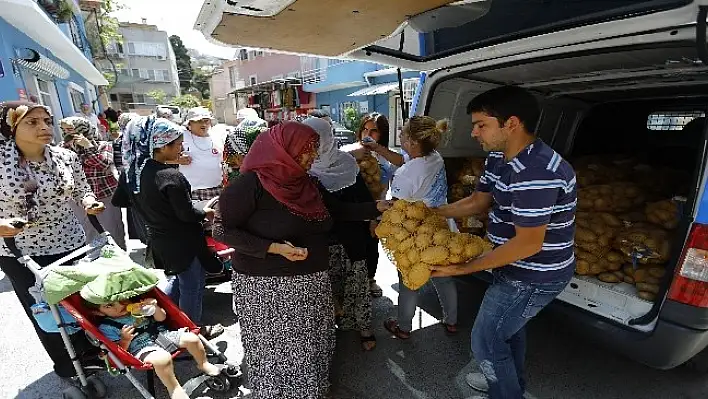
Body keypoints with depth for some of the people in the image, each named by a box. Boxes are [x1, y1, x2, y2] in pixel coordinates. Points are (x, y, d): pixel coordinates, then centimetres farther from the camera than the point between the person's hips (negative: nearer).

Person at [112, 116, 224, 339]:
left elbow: (119, 201, 10)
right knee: (192, 286, 12)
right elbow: (187, 214, -23)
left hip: (158, 240, 8)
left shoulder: (131, 171, -3)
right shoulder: (171, 176, -28)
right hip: (182, 242, -7)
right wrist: (205, 213, -5)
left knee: (176, 279, 29)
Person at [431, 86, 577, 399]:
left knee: (486, 341, 6)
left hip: (533, 277, -9)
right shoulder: (499, 158, -1)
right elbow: (478, 200, 8)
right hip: (520, 269, 9)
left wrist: (462, 268, -25)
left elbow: (528, 243, -29)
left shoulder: (537, 172, -32)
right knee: (509, 325, 28)